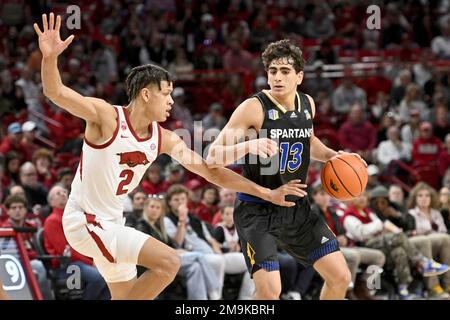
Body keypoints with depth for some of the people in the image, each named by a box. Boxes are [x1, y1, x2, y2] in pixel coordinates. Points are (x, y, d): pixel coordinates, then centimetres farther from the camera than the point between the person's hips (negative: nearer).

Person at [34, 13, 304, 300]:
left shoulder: (164, 140, 4)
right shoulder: (107, 116, -16)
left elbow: (212, 171, 8)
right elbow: (57, 93, -28)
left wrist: (267, 193, 6)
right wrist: (50, 58, -49)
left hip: (111, 223, 9)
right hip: (85, 221, -9)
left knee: (127, 296, 16)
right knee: (169, 261, -19)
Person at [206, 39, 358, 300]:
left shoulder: (308, 104, 3)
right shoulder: (254, 108, -17)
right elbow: (213, 157, -22)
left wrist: (330, 155, 8)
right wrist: (248, 146, -38)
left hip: (297, 208, 6)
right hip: (257, 210, -6)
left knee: (341, 277, 4)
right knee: (270, 290, -21)